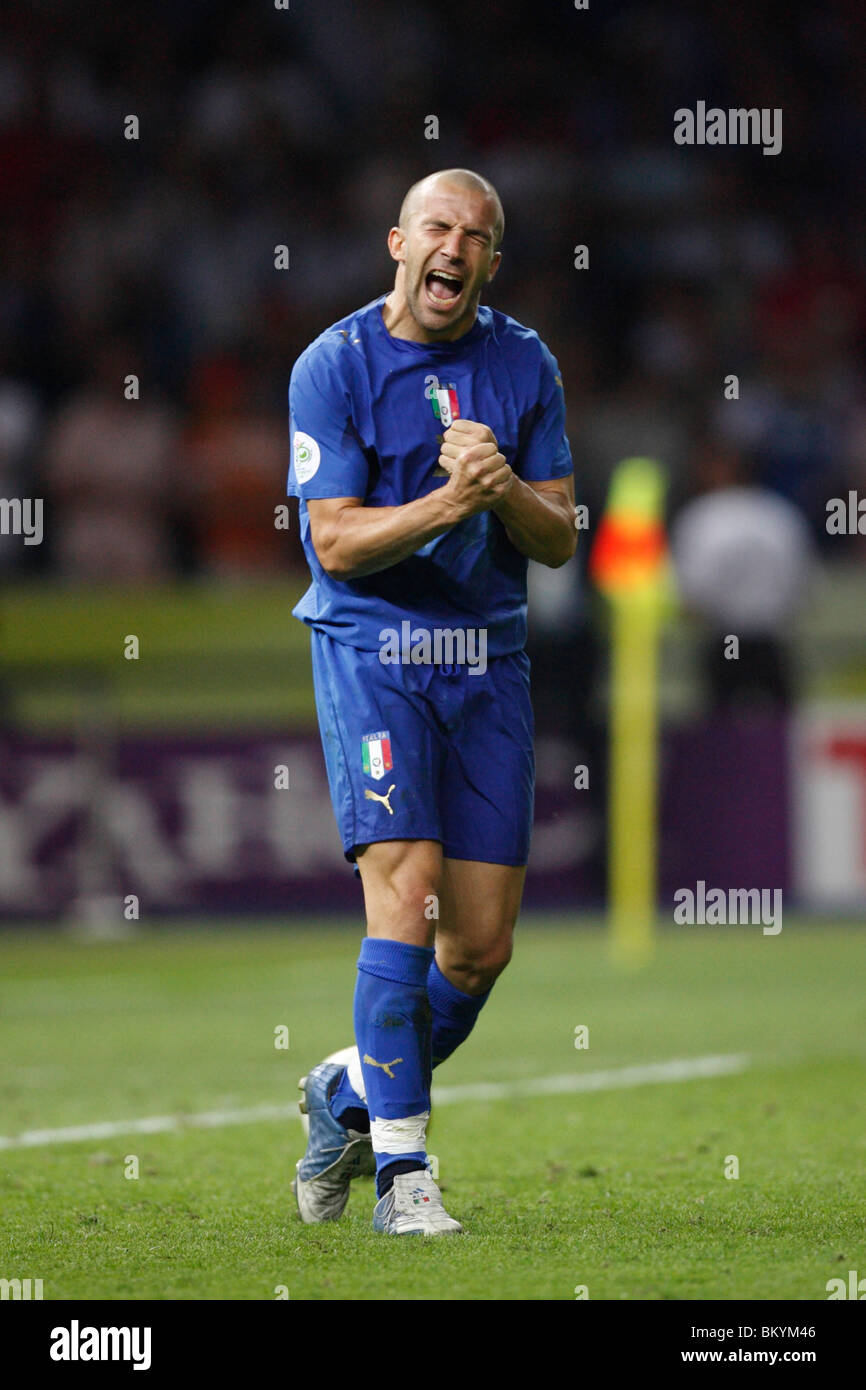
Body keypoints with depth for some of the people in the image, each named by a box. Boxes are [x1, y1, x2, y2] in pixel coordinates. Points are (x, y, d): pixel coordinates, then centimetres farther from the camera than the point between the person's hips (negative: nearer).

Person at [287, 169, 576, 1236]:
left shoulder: (524, 365, 7)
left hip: (488, 660, 4)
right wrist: (449, 501, -24)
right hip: (373, 653, -4)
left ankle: (354, 1090, 29)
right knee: (404, 897, -17)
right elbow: (336, 543, -10)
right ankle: (401, 1171, -13)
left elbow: (558, 538, 6)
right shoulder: (335, 365, -5)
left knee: (483, 943, 4)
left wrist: (504, 489, -15)